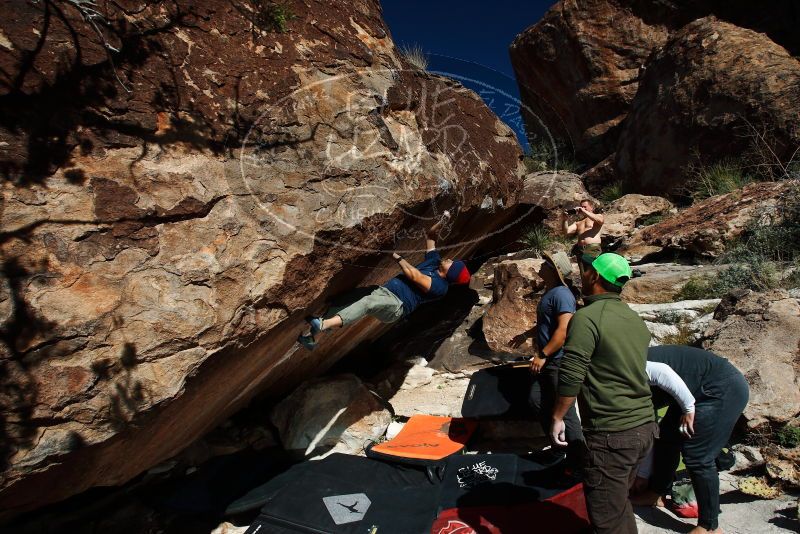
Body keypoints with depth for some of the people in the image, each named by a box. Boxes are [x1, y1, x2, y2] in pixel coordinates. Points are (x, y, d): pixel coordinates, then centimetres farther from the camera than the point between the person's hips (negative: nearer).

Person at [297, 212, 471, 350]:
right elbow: (430, 235, 26)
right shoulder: (435, 261, 20)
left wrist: (397, 256, -13)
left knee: (367, 302, -38)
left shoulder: (440, 286, -5)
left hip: (397, 304, -9)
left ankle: (323, 324, -56)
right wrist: (442, 221, 11)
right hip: (384, 291, 9)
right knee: (348, 299, -11)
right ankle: (311, 335, -16)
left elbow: (415, 277, -17)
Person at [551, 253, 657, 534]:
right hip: (645, 426, 8)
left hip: (611, 435, -8)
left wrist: (558, 417, -8)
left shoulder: (587, 317, -16)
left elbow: (571, 376, -19)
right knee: (619, 501, 24)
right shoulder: (635, 319, 9)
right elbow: (631, 371, 15)